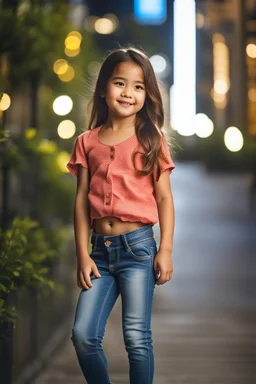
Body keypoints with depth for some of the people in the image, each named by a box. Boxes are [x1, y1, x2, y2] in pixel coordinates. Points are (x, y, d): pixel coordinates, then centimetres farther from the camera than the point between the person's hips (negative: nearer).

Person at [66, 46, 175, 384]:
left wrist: (165, 251, -5)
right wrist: (83, 255, 2)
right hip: (100, 249, 3)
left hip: (138, 246, -3)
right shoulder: (87, 142, 8)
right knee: (83, 335, -2)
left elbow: (164, 198, 2)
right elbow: (81, 200, 8)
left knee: (137, 338, -4)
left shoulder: (151, 140, 3)